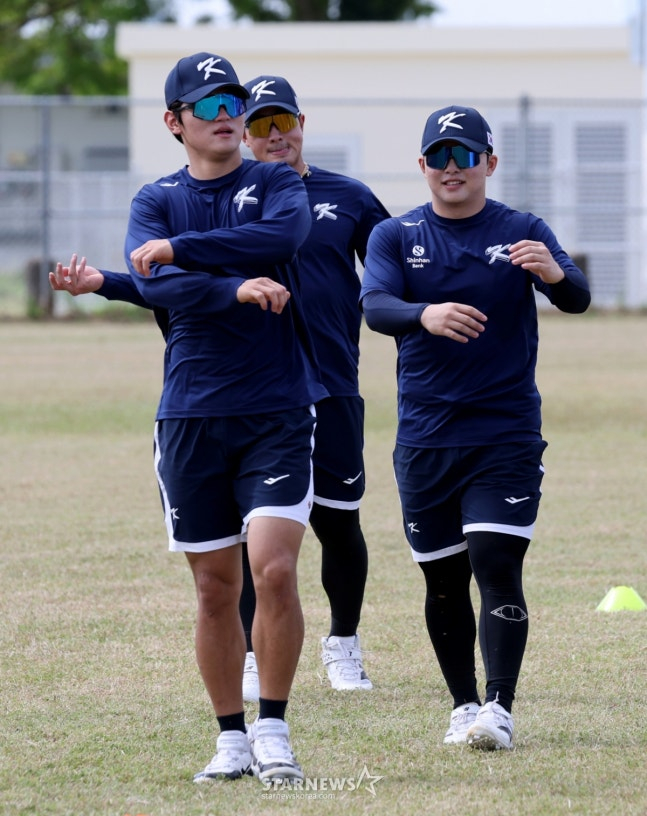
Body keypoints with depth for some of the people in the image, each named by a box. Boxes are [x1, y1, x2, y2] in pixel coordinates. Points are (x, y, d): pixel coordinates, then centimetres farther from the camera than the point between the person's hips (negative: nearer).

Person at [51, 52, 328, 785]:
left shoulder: (277, 185, 5)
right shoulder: (155, 201, 7)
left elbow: (282, 237, -19)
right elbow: (155, 286, -12)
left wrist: (180, 247, -22)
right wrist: (236, 289, -27)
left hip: (277, 411, -2)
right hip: (191, 415, 2)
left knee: (274, 568, -14)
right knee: (215, 587, 6)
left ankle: (272, 729, -2)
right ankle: (231, 738, 17)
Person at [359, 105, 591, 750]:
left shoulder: (521, 232, 1)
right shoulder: (395, 236, 4)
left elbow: (576, 299, -15)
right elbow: (375, 304, -15)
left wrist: (554, 273, -40)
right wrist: (426, 315, -38)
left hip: (507, 436, -2)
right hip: (425, 440, 2)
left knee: (496, 567, -14)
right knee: (443, 581, 8)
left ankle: (500, 708, -17)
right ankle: (464, 705, 22)